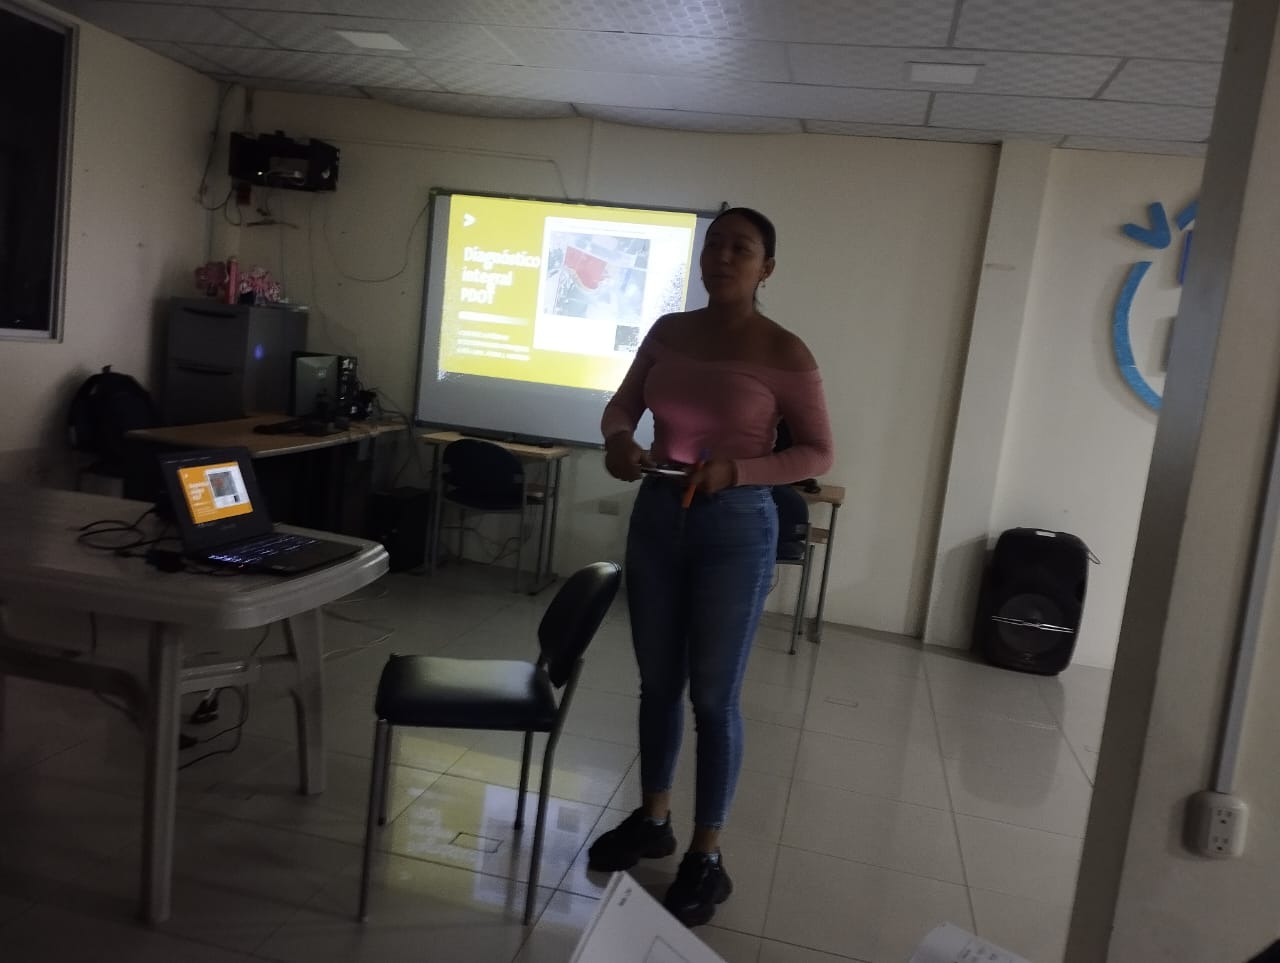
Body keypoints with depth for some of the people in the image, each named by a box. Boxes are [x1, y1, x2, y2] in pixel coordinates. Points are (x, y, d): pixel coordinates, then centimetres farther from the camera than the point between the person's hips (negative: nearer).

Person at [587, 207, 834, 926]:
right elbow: (621, 406, 11)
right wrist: (618, 439, -13)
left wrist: (736, 468, -21)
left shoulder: (784, 353, -10)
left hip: (736, 528, -5)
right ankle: (652, 821, 34)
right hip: (656, 516, 5)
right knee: (658, 682, 15)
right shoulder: (669, 332, 4)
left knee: (714, 697, 3)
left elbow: (819, 453, -7)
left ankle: (708, 858, 19)